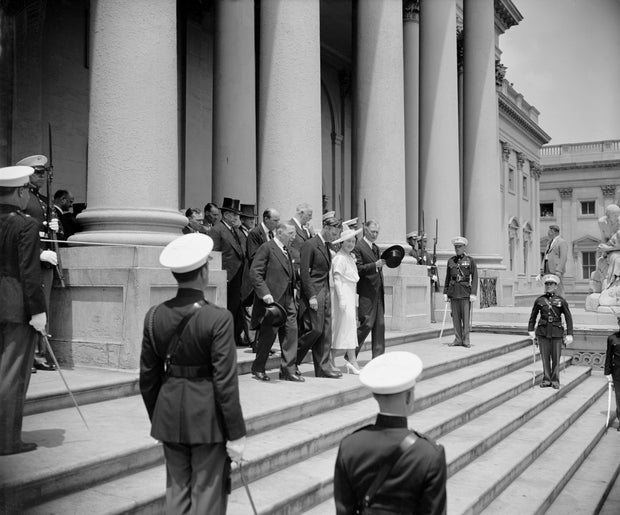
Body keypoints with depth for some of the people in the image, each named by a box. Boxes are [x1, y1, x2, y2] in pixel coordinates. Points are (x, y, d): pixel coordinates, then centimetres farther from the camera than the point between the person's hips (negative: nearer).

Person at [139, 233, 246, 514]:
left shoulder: (154, 316, -3)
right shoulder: (218, 319, -17)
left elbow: (148, 376, 5)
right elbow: (225, 381, -16)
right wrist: (236, 434, -8)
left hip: (169, 415, 5)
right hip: (208, 417, -4)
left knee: (176, 492, 17)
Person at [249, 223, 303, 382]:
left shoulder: (286, 251, 17)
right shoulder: (266, 248, -9)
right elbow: (254, 273, -15)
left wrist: (293, 297, 15)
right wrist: (265, 294, -21)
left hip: (288, 300, 8)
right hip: (272, 299, -8)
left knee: (291, 332, 4)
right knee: (268, 334, 0)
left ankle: (289, 370, 10)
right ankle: (258, 368, 17)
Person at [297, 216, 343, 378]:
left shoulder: (326, 246, 17)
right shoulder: (310, 245, -11)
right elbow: (304, 272, -15)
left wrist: (327, 292, 13)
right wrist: (311, 296, -19)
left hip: (325, 293, 9)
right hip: (313, 293, -9)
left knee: (325, 331, 6)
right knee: (315, 329, -11)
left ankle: (324, 368, 10)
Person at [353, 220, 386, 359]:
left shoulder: (376, 248, 19)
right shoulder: (358, 247, -8)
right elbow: (358, 269, -17)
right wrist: (375, 265, -24)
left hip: (378, 292, 8)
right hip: (366, 293, -8)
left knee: (380, 325, 6)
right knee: (367, 323, -8)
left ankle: (378, 356, 11)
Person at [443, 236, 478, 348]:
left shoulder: (470, 260, 1)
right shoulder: (451, 261, 12)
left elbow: (475, 278, -2)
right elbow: (447, 278, 15)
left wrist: (473, 294, -10)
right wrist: (445, 293, 9)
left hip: (465, 292, -3)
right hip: (453, 292, 3)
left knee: (466, 317, -3)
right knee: (455, 317, 4)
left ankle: (466, 340, 3)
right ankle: (458, 339, 10)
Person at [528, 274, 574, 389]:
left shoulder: (561, 301, -1)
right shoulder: (539, 300, 4)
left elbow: (568, 318, 1)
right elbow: (533, 316, 13)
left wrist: (569, 334, -3)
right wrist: (530, 330, 7)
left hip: (556, 332, -1)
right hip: (542, 332, 1)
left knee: (556, 357, 4)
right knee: (545, 357, 5)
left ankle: (555, 380, 16)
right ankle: (546, 379, 16)